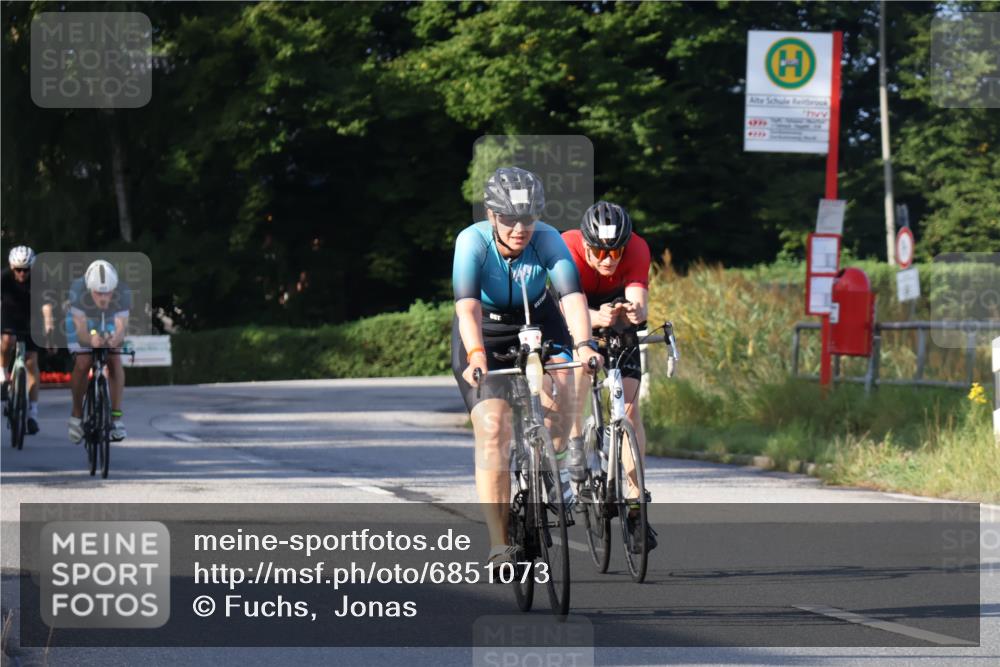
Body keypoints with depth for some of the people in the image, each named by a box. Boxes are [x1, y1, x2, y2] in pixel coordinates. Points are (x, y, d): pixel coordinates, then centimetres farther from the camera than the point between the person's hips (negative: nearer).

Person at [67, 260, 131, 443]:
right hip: (81, 320, -2)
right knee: (82, 363, -17)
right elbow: (81, 329, -40)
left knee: (115, 361, -17)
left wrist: (115, 339, -61)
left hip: (108, 324, 2)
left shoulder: (123, 293, -35)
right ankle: (76, 415, 2)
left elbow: (121, 327, -38)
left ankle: (116, 416, -12)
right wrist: (91, 339, -62)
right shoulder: (78, 290, -39)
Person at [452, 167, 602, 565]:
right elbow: (467, 307, -40)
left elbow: (573, 297, -37)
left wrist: (582, 345, -54)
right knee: (493, 431, -14)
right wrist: (475, 355, -57)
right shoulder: (473, 242, -28)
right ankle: (499, 545, -10)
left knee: (559, 390, -29)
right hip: (483, 333, -1)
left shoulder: (548, 240, -25)